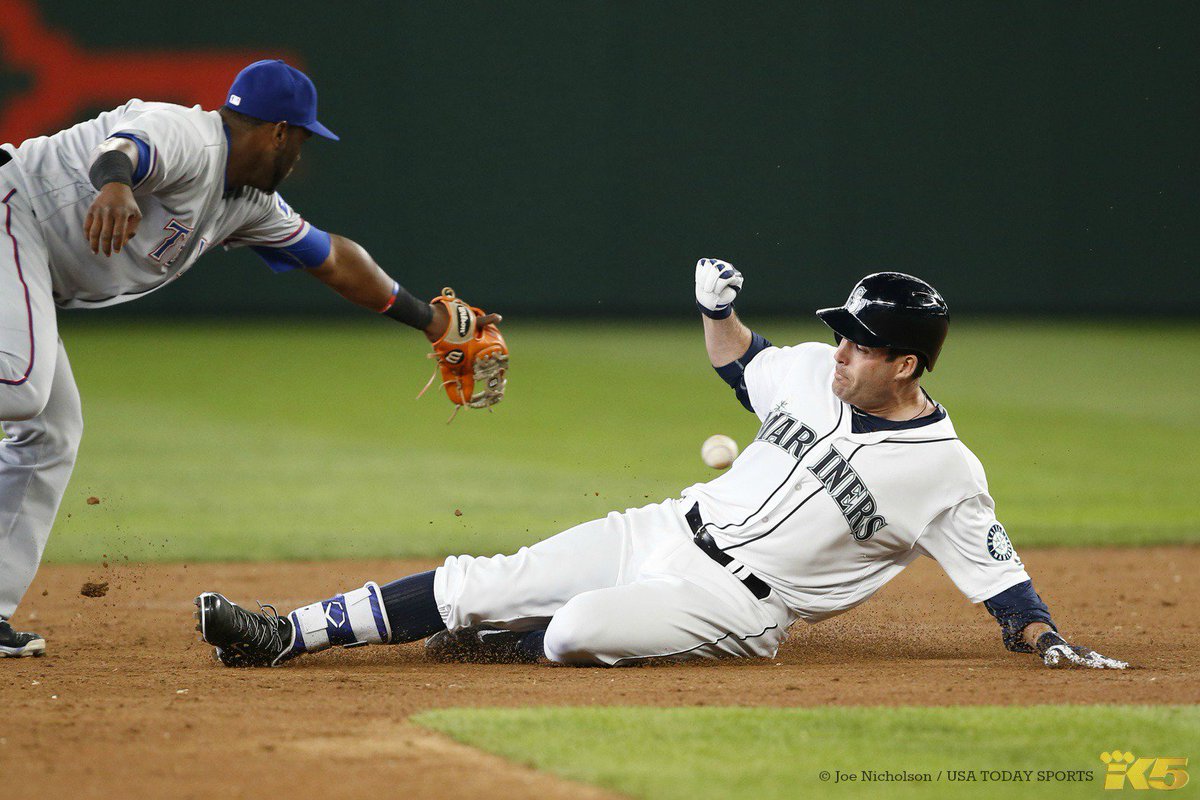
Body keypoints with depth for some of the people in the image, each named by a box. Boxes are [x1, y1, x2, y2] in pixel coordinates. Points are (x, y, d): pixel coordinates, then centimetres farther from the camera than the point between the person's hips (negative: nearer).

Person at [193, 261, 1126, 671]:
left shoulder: (946, 474, -13)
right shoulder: (816, 370, 4)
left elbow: (1002, 580, -9)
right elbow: (745, 364, 23)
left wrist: (1049, 639, -25)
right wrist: (719, 307, 5)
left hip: (734, 605, -6)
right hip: (667, 532, 6)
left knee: (580, 629, -31)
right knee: (482, 583, -4)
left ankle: (494, 646, 3)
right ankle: (287, 635, 0)